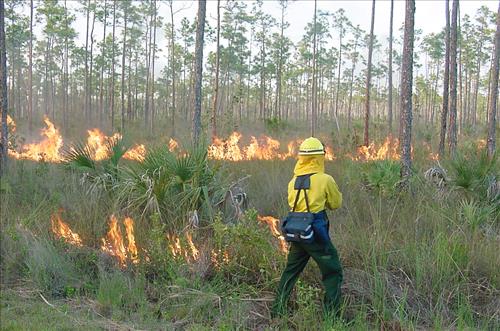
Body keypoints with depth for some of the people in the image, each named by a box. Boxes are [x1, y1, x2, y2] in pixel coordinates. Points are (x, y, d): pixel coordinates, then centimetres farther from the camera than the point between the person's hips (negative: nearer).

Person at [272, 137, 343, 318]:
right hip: (317, 233, -5)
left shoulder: (293, 181, 2)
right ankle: (332, 314, 8)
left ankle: (277, 310, 28)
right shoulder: (325, 180, -13)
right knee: (333, 272, 8)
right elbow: (336, 203, 1)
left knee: (291, 271, 20)